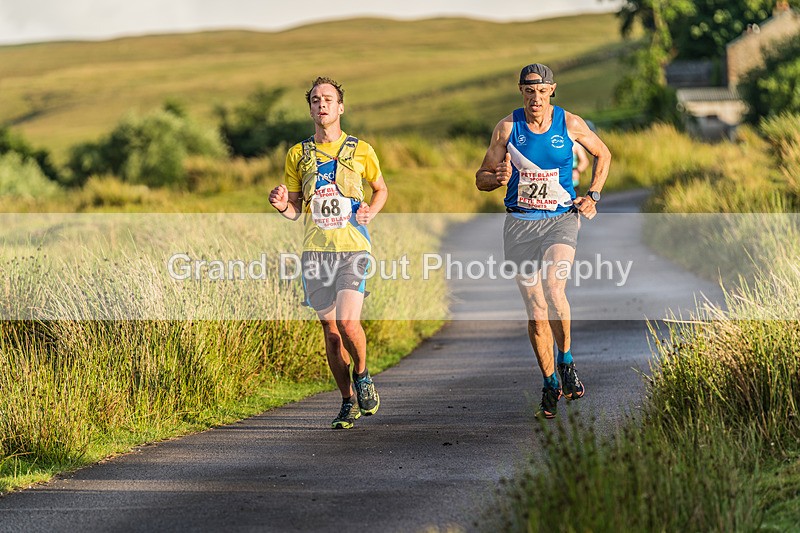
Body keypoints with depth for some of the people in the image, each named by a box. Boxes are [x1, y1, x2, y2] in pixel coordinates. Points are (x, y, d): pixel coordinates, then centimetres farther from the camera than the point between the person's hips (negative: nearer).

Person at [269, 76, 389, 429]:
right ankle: (348, 402, 17)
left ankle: (362, 376, 11)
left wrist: (370, 213, 0)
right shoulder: (298, 155, 10)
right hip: (315, 250, 3)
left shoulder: (361, 151, 5)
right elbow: (295, 210, 13)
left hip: (353, 246, -3)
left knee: (348, 322, -18)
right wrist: (281, 205, -10)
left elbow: (380, 189, 21)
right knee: (329, 328, 5)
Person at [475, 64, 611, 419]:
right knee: (535, 310, 1)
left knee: (553, 288, -26)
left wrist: (593, 196, 8)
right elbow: (481, 178, 5)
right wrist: (498, 179, -18)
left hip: (561, 219, -1)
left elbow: (603, 154, 17)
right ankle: (550, 383, 16)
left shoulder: (570, 124, -1)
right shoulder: (508, 127, 0)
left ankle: (566, 362, -5)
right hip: (520, 223, 1)